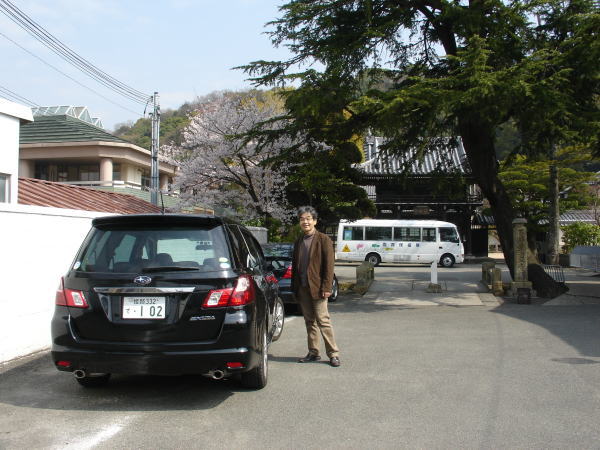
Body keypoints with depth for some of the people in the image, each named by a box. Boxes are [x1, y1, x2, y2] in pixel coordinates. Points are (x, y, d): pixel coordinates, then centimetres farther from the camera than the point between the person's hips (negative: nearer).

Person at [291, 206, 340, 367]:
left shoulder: (324, 239, -5)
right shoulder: (298, 242, 14)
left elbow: (329, 265, -9)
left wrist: (326, 287, -15)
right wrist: (294, 287, 10)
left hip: (317, 287, -6)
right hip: (302, 288, 6)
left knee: (323, 320, -7)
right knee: (310, 321, 11)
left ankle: (333, 354, 1)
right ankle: (313, 353, 19)